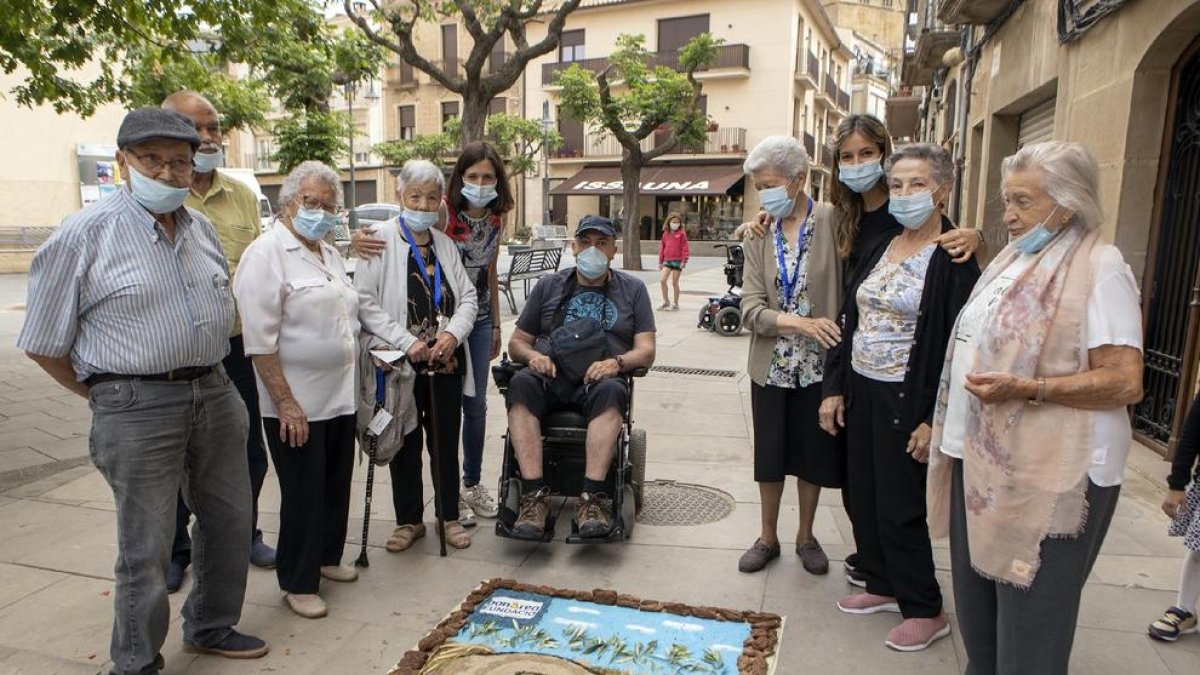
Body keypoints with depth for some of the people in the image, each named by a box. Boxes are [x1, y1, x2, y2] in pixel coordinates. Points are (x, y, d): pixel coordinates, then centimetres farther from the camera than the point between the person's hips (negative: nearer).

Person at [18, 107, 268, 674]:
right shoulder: (84, 234, -9)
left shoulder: (201, 228, 9)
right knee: (146, 547, 5)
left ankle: (210, 627, 38)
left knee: (230, 520, 16)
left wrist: (206, 377, 15)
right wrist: (111, 394, 3)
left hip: (214, 393, 6)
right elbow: (42, 345, -4)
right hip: (138, 408, -6)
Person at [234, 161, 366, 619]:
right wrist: (285, 403, -20)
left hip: (340, 396, 8)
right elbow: (260, 338, -19)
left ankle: (326, 557, 36)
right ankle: (298, 583, 20)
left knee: (336, 484, 17)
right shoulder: (267, 253, -12)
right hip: (296, 402, -8)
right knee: (303, 492, 4)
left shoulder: (329, 254, 13)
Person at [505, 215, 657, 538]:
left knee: (610, 391, -36)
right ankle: (534, 494, -35)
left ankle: (592, 497, -39)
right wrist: (532, 356, -5)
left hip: (600, 379, -1)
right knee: (521, 384, -33)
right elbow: (517, 342, 19)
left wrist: (616, 362, -13)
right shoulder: (549, 285, 21)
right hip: (549, 375, 1)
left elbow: (646, 351, 9)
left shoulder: (632, 289, 18)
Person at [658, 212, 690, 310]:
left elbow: (684, 248, -7)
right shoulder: (666, 234, 10)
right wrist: (661, 261, 15)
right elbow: (662, 247, 15)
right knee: (663, 280, -6)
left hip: (677, 261, -4)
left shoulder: (681, 233, -4)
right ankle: (666, 301, 10)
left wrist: (684, 261, -13)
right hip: (667, 261, 4)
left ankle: (676, 304, 13)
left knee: (674, 283, 1)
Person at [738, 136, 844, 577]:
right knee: (771, 454, 13)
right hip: (771, 364, 2)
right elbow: (750, 308, -8)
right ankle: (768, 537, 31)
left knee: (813, 453, 12)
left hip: (818, 362, -2)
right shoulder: (759, 235, -1)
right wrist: (797, 322, -22)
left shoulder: (833, 222, -8)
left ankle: (806, 536, 33)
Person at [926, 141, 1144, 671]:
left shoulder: (1099, 269, -13)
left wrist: (1026, 389, -27)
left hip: (1047, 476, -8)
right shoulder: (1014, 260, 14)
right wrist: (951, 424, 19)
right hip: (983, 459, 8)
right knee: (976, 605, 19)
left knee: (1029, 631, 4)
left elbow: (1125, 382, -18)